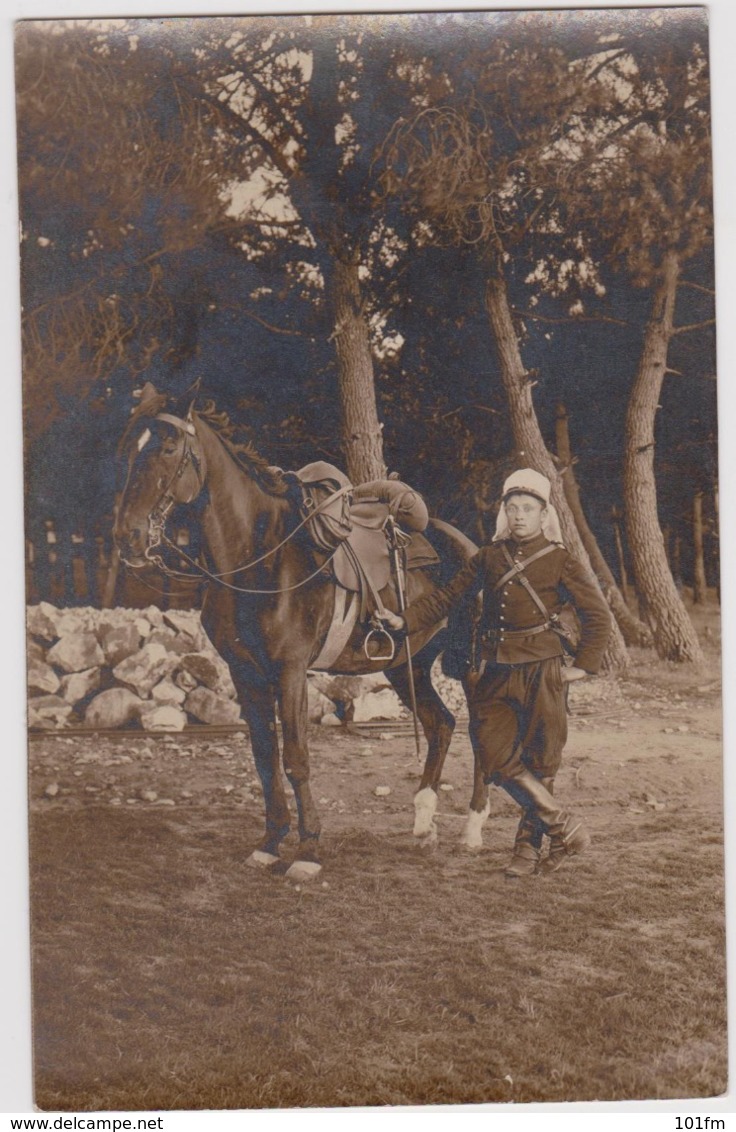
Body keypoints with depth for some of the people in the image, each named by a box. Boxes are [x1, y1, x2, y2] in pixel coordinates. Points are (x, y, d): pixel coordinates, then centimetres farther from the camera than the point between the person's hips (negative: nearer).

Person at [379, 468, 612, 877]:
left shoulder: (560, 562, -2)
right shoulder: (489, 557, 9)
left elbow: (598, 616, 0)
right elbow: (447, 597, 11)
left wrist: (582, 666, -4)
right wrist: (405, 621, 0)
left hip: (541, 673, -4)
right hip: (494, 674, 4)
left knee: (537, 759, 3)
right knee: (495, 754, -4)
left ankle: (529, 845, 18)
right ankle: (563, 826, 8)